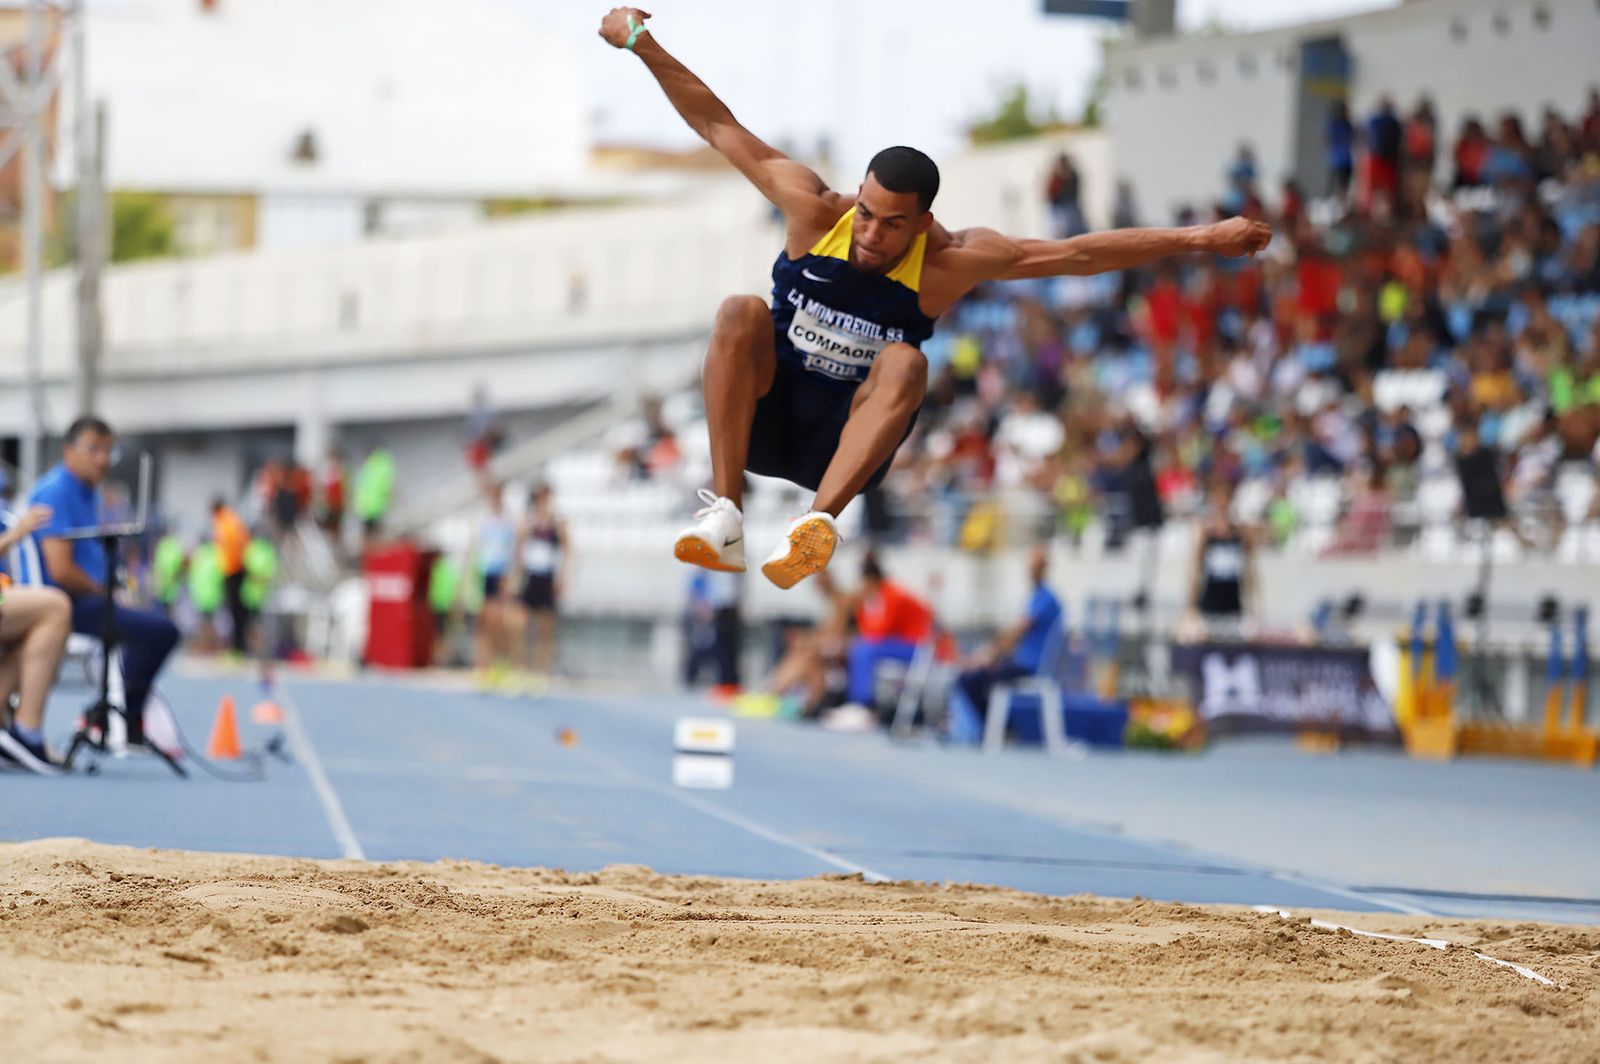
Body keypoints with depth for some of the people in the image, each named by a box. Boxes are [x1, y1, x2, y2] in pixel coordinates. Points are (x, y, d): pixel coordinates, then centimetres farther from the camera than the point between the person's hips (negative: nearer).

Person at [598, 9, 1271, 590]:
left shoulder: (948, 263, -11)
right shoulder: (814, 213, -11)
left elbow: (1080, 253, -9)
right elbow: (718, 125, -7)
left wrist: (1200, 239, -11)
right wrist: (644, 47, -11)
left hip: (845, 448, -1)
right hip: (763, 422, 1)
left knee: (904, 362, -31)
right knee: (742, 313, -28)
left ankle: (819, 521, -53)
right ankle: (724, 518, -41)